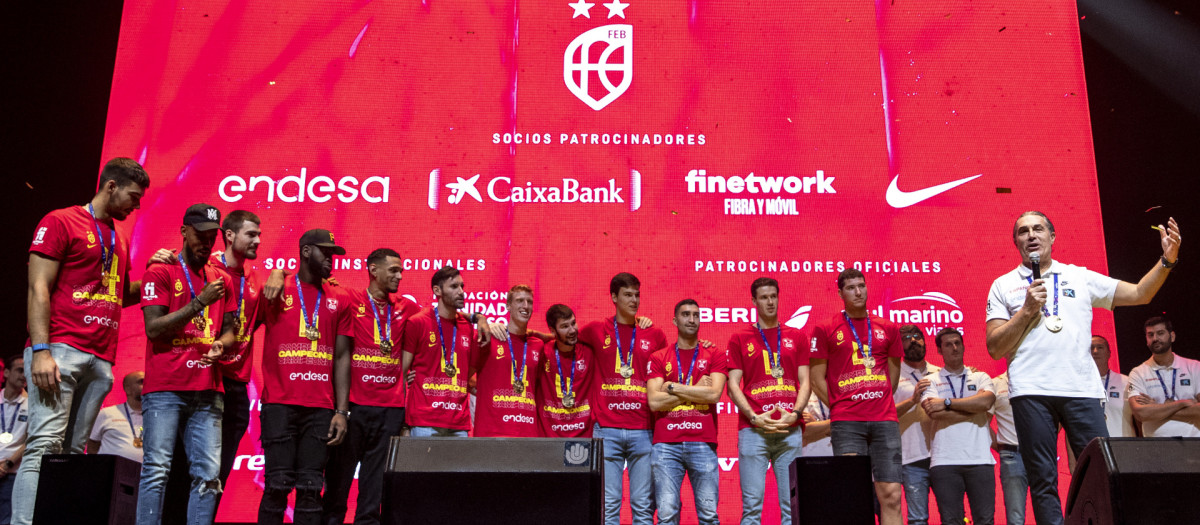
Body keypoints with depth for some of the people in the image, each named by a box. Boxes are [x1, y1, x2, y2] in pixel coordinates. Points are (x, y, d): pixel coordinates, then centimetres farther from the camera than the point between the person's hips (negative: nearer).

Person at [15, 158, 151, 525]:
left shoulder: (119, 240, 23)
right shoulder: (61, 222, 2)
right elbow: (39, 289, -5)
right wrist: (41, 350, -15)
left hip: (101, 361, 7)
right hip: (60, 352, -6)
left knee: (73, 451, 2)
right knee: (45, 446, -15)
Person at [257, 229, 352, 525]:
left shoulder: (339, 301, 13)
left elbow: (342, 357, 10)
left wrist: (342, 412, 3)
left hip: (322, 409, 2)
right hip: (279, 405, -2)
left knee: (311, 488, 1)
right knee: (278, 485, -3)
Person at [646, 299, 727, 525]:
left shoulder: (715, 355, 10)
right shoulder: (658, 358, 10)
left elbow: (714, 394, -6)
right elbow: (654, 401, -2)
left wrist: (673, 388, -2)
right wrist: (695, 391, -2)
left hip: (703, 443, 0)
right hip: (666, 445, 0)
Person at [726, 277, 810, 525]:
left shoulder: (796, 337, 15)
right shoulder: (740, 338, 9)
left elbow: (804, 381, 10)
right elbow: (733, 384, 4)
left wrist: (794, 414, -7)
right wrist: (754, 418, -9)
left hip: (790, 430, 2)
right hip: (753, 430, -2)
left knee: (792, 503, 2)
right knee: (752, 504, -5)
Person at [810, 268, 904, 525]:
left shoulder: (887, 328, 15)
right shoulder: (825, 330, 6)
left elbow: (893, 373, 21)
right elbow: (817, 378, 6)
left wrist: (879, 404, 13)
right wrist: (839, 407, 1)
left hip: (885, 420, 3)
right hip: (846, 422, -3)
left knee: (891, 495, -2)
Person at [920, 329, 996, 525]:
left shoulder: (980, 377, 16)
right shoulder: (931, 381, 11)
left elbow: (986, 401, -6)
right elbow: (935, 413, -6)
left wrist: (947, 402, -7)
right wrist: (974, 410, -3)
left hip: (980, 459, 1)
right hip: (944, 462, -1)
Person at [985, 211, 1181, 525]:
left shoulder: (1081, 277, 17)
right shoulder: (1003, 286, 12)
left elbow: (1139, 294, 14)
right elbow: (995, 348, 4)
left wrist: (1167, 259, 2)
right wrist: (1027, 309, -4)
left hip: (1082, 390, 1)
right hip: (1030, 392, -1)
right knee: (1042, 480, -1)